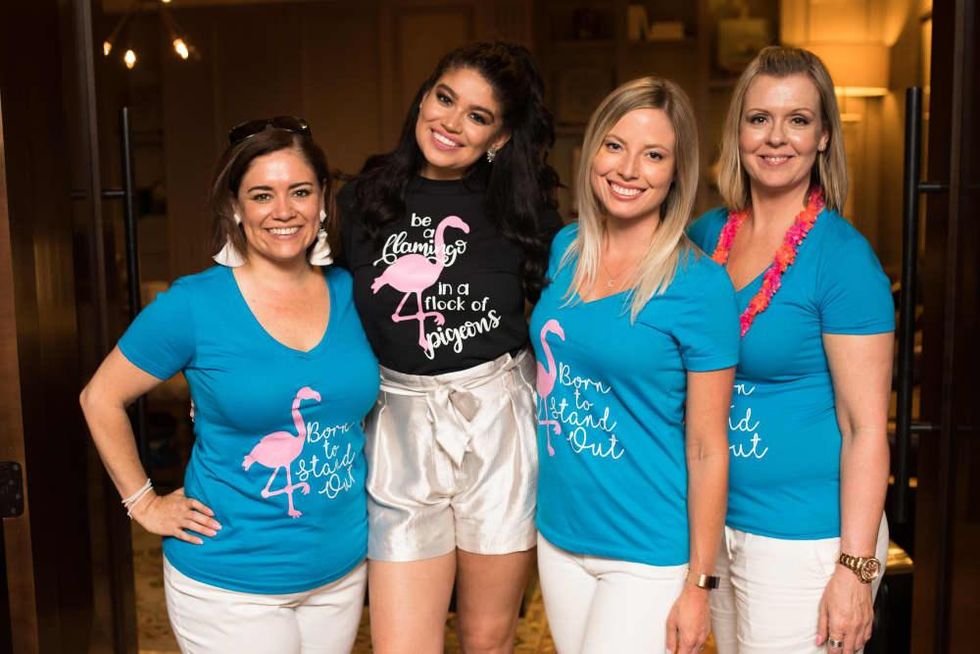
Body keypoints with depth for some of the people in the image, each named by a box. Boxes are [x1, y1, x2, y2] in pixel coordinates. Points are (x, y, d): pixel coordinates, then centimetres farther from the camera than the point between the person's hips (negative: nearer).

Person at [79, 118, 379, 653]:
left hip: (343, 568, 4)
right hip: (231, 583, -4)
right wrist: (144, 503, -3)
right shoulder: (193, 305, -14)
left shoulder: (349, 293, -2)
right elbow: (100, 399, -3)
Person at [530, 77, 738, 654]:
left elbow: (708, 448, -12)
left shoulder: (699, 285, -15)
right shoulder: (565, 249, 0)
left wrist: (699, 585, -10)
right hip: (559, 536, 5)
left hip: (649, 555, -5)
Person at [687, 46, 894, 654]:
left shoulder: (841, 256, -15)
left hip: (806, 539, -6)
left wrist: (856, 568, -16)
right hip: (719, 523, 6)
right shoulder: (708, 234, 2)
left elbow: (866, 426, -15)